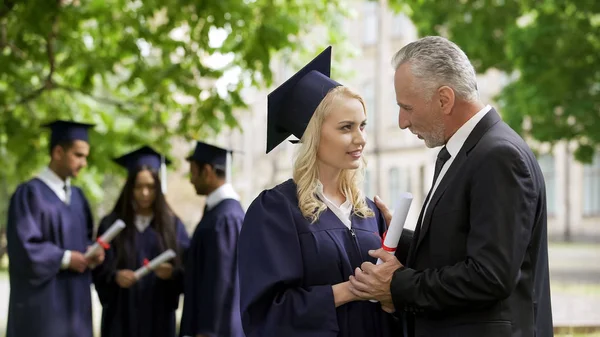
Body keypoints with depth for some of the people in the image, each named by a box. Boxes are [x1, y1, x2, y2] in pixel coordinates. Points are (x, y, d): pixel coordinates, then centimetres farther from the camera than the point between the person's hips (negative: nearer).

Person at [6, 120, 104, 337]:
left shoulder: (77, 196, 12)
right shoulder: (30, 194, -11)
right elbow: (23, 247, -18)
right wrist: (66, 259, -16)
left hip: (74, 300, 7)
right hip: (42, 302, -7)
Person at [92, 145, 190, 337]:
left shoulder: (173, 225, 5)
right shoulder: (111, 224, 2)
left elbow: (187, 270, 1)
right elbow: (100, 271, -2)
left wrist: (172, 274, -20)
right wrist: (115, 277, -23)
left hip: (159, 317, 1)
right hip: (121, 317, -1)